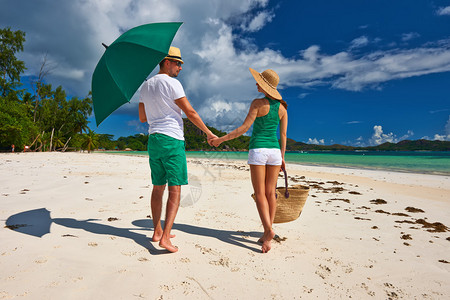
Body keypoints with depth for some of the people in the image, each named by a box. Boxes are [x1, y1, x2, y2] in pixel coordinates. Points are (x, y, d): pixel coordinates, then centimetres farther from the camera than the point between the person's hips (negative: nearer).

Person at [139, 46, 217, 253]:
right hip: (172, 140, -7)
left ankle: (157, 231, 22)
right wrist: (209, 133, 0)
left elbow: (142, 118, 19)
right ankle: (165, 236, -8)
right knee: (175, 189, -5)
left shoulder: (145, 86, 16)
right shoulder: (171, 83, -7)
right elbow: (190, 113, -9)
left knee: (158, 187, 13)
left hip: (153, 140, 8)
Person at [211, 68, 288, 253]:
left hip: (257, 150, -5)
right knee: (270, 193, 8)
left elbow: (244, 128, -13)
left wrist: (221, 139, -6)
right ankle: (267, 233, 14)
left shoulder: (258, 103, -7)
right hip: (274, 150, 5)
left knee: (260, 194, 0)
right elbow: (283, 135, 10)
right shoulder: (282, 107, 9)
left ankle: (268, 229, -13)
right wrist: (282, 157, 16)